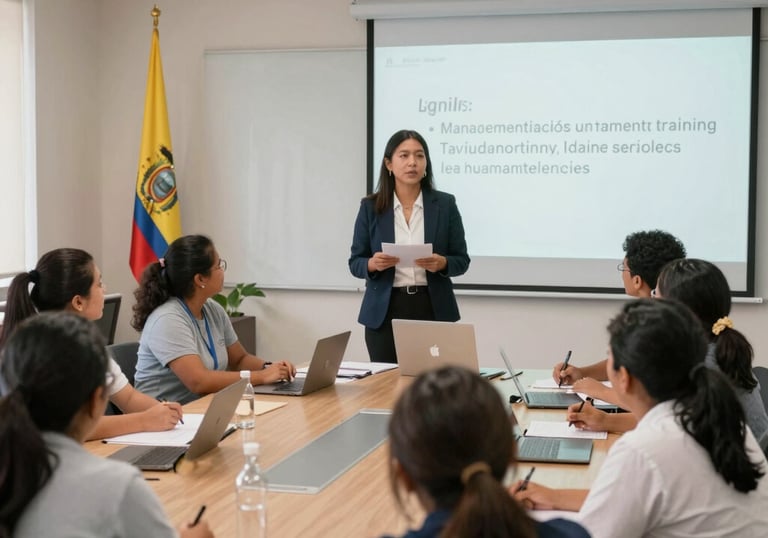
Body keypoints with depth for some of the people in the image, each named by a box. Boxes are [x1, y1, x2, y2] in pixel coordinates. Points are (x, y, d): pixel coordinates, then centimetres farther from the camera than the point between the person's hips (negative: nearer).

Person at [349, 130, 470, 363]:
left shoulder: (445, 204, 2)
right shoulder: (371, 206, 2)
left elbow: (461, 260, 4)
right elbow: (355, 263, 5)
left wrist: (442, 263, -17)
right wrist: (373, 264, -16)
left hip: (433, 309, 0)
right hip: (385, 312, 0)